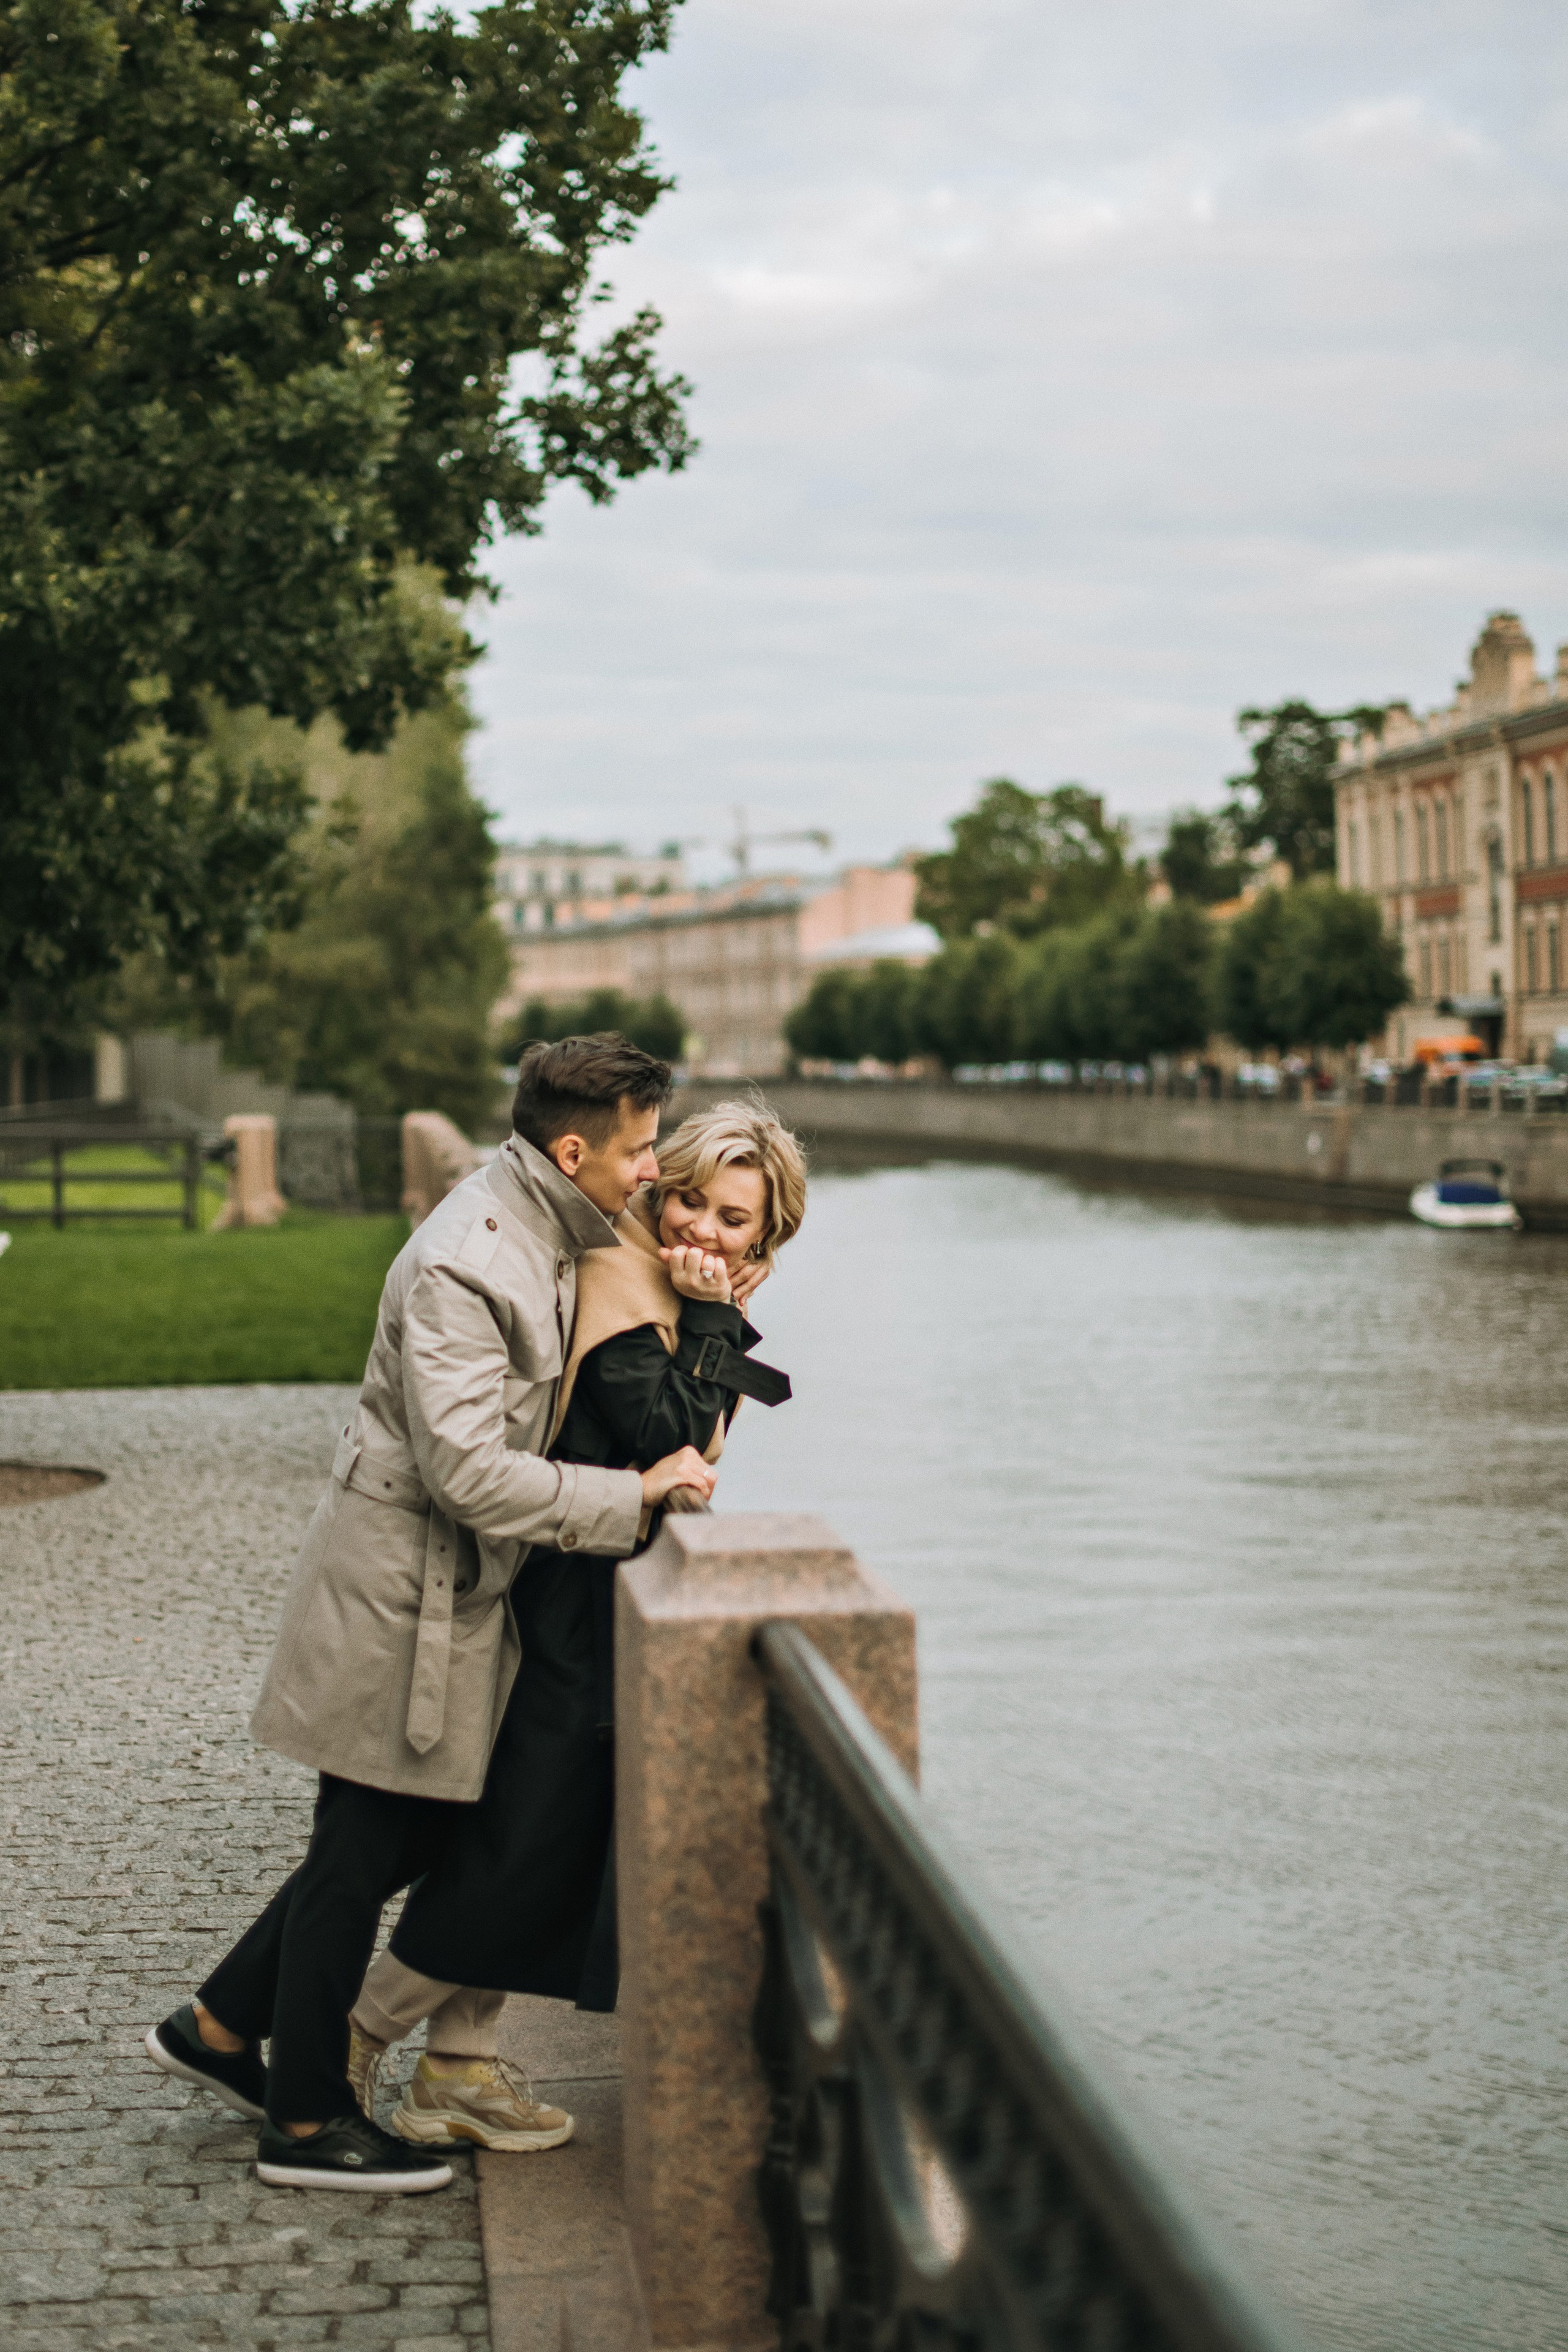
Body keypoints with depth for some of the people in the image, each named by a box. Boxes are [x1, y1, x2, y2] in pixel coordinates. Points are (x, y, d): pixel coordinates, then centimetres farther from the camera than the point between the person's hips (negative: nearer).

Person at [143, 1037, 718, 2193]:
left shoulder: (558, 1231, 5)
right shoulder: (460, 1267, -24)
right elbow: (470, 1469, -29)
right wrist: (633, 1495, -23)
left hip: (457, 1589, 10)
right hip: (403, 1591, -10)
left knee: (417, 1830, 17)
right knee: (365, 1847, 2)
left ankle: (222, 2025, 31)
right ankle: (306, 2122, 17)